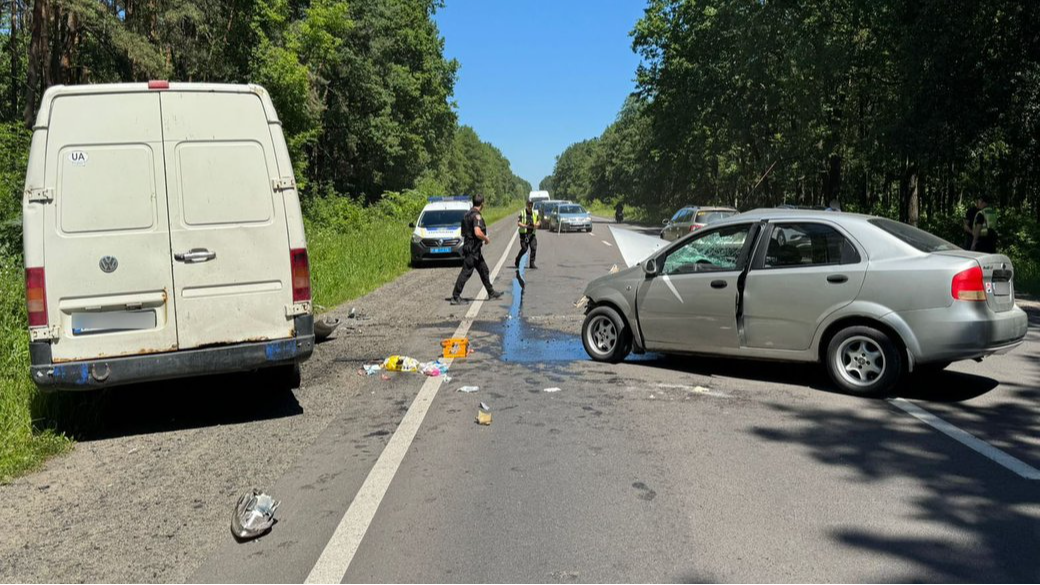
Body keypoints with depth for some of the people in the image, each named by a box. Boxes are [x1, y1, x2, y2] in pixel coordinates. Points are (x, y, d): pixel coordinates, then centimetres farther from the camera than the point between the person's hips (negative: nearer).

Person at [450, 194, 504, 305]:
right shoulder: (476, 215, -18)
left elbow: (463, 233, 20)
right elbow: (478, 233, -30)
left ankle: (491, 293, 28)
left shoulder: (468, 214, 13)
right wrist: (486, 239, -12)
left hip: (474, 250, 10)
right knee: (466, 273, -7)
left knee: (484, 271, 17)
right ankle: (455, 297, -4)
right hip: (472, 249, -10)